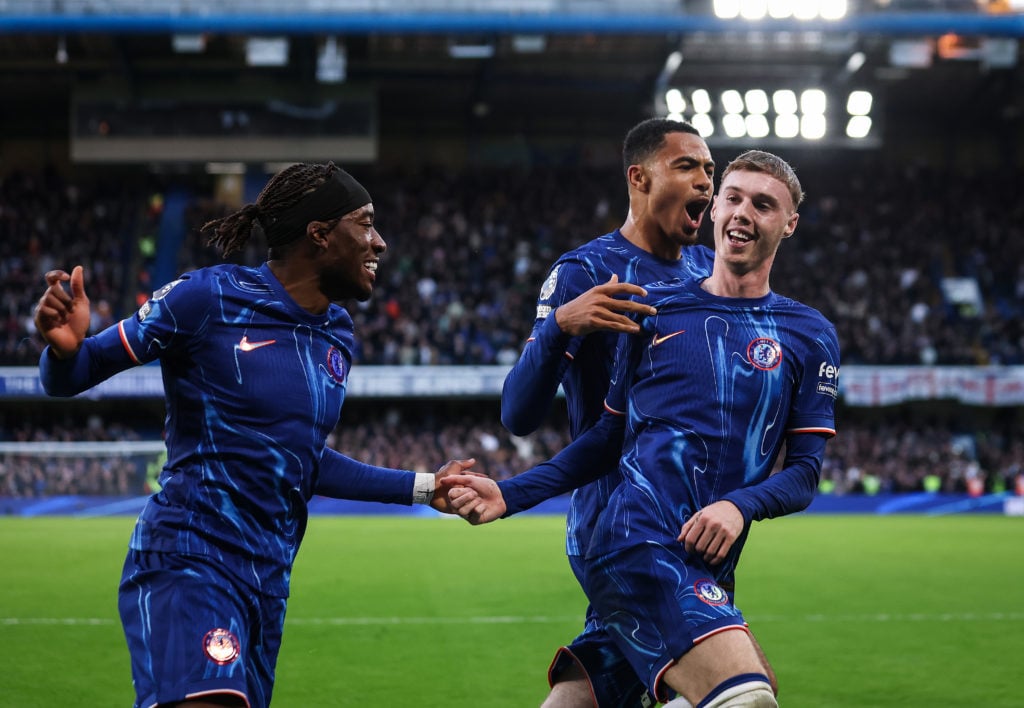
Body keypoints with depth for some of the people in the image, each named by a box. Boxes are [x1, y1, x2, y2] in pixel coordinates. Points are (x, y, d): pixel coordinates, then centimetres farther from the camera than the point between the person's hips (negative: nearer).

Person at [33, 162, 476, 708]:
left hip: (269, 578, 8)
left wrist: (423, 489, 29)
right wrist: (65, 346, -29)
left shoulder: (338, 336, 13)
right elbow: (69, 377, -5)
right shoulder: (211, 296, -8)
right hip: (190, 562, -8)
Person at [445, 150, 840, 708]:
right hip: (637, 541, -4)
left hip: (708, 568, 4)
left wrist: (742, 505, -11)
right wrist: (509, 495, 6)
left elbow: (804, 471, 9)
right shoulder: (652, 307, 11)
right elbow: (609, 435, 15)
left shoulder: (810, 335, 13)